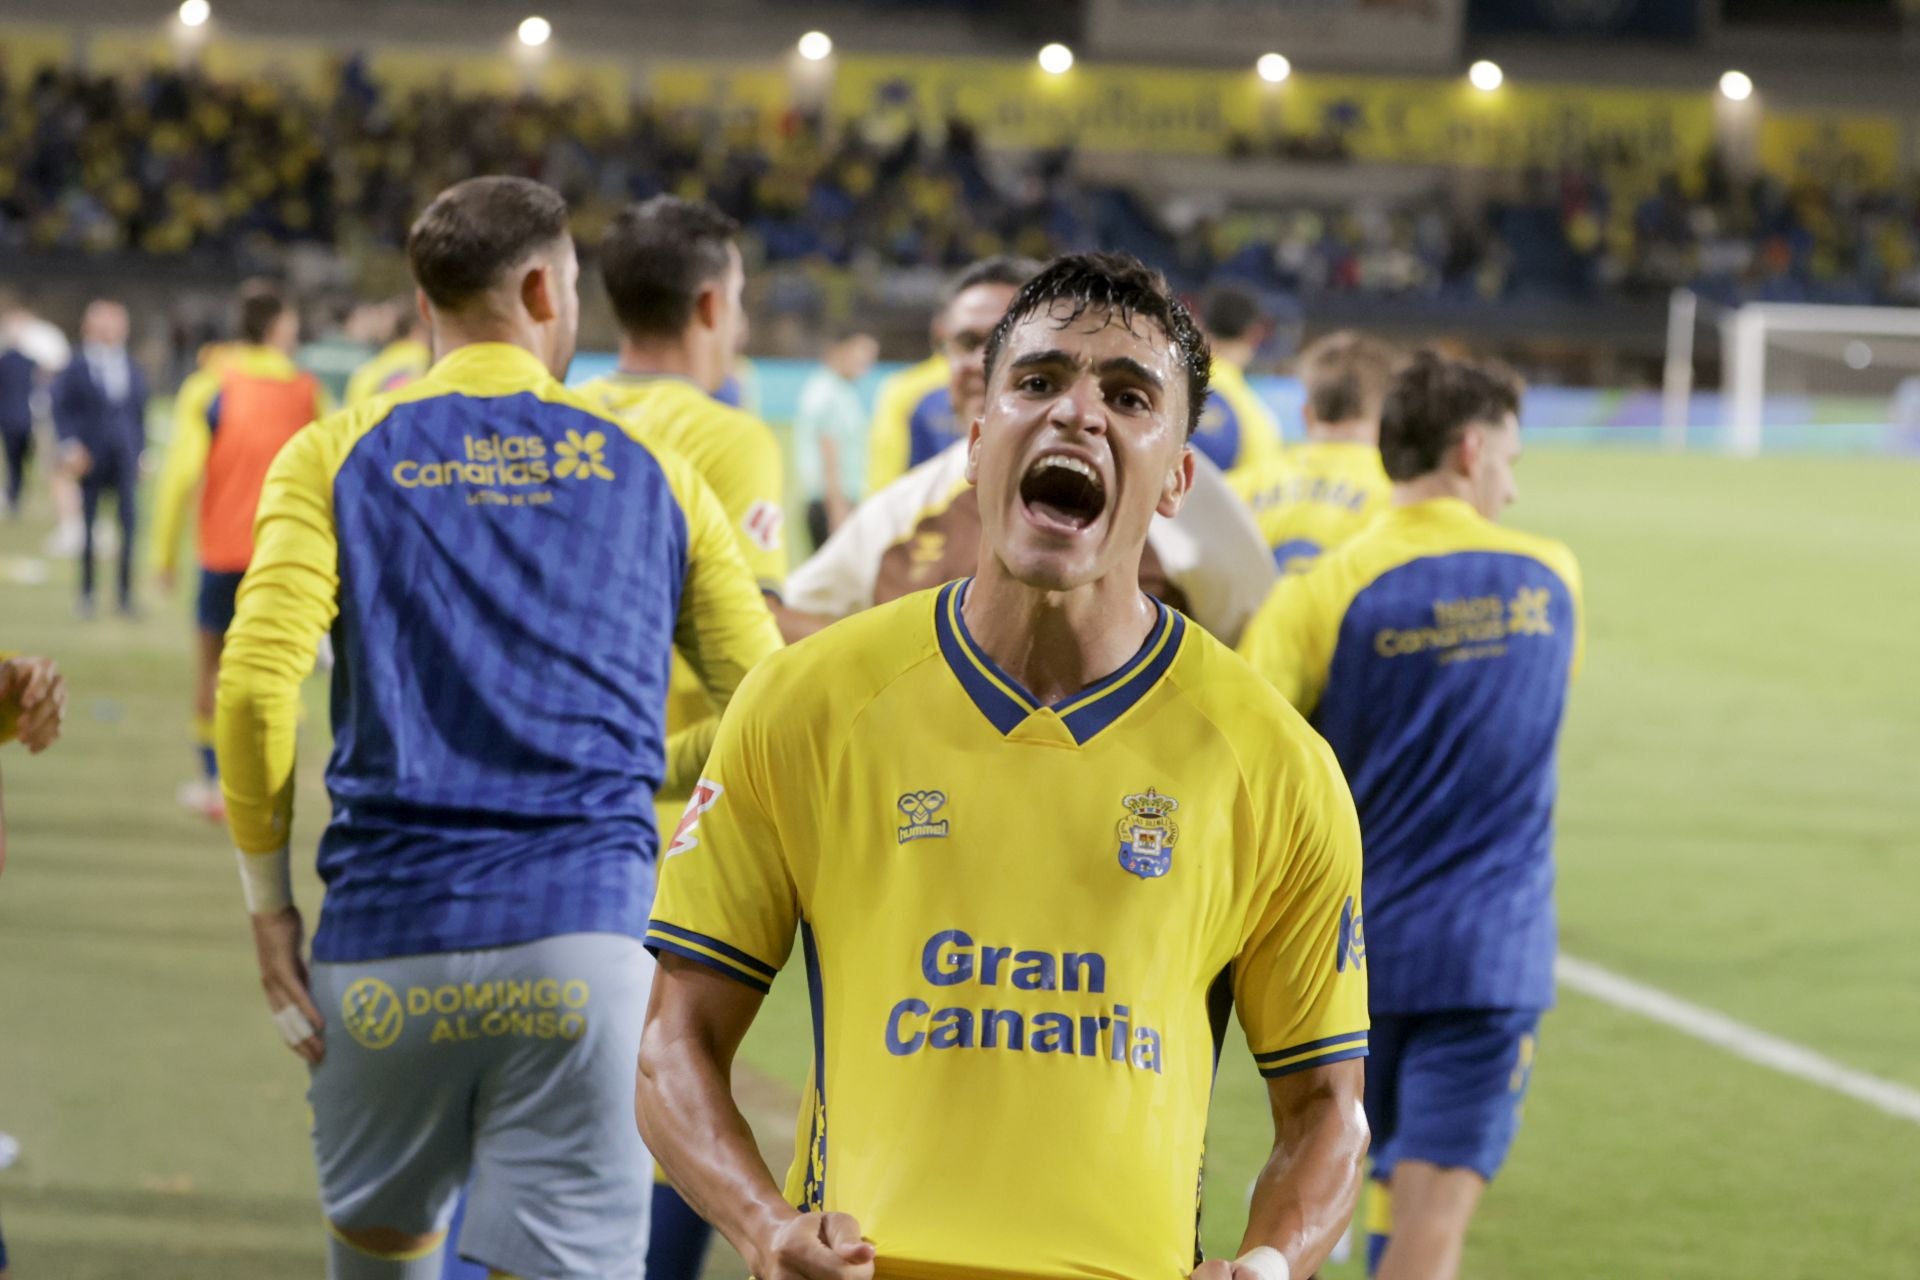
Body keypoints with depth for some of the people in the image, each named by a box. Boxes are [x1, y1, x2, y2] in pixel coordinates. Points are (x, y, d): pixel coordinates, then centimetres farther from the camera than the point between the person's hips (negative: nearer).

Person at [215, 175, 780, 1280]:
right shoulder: (652, 471, 11)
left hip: (388, 941, 1)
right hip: (583, 933, -1)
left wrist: (269, 898, 3)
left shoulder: (336, 456, 6)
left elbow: (256, 683, -6)